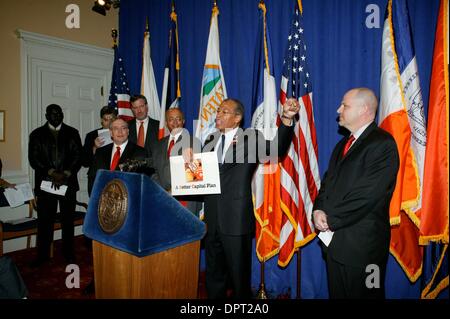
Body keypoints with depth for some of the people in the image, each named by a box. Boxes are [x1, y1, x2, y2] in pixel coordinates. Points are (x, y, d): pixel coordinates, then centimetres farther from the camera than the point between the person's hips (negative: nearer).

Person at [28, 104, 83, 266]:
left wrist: (65, 174, -11)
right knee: (44, 220, 4)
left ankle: (68, 253, 18)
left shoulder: (72, 133, 9)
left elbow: (78, 156, 2)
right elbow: (33, 159, 0)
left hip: (68, 184, 0)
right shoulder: (37, 134, 9)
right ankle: (43, 254, 17)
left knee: (68, 220, 6)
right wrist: (52, 173, -12)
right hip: (45, 184, 0)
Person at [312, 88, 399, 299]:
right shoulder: (343, 144, 14)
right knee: (336, 293, 20)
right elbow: (328, 181, 12)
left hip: (362, 243, -8)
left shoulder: (383, 143, -14)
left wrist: (330, 219, -15)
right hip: (334, 239, 8)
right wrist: (319, 210, -6)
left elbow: (367, 194, -22)